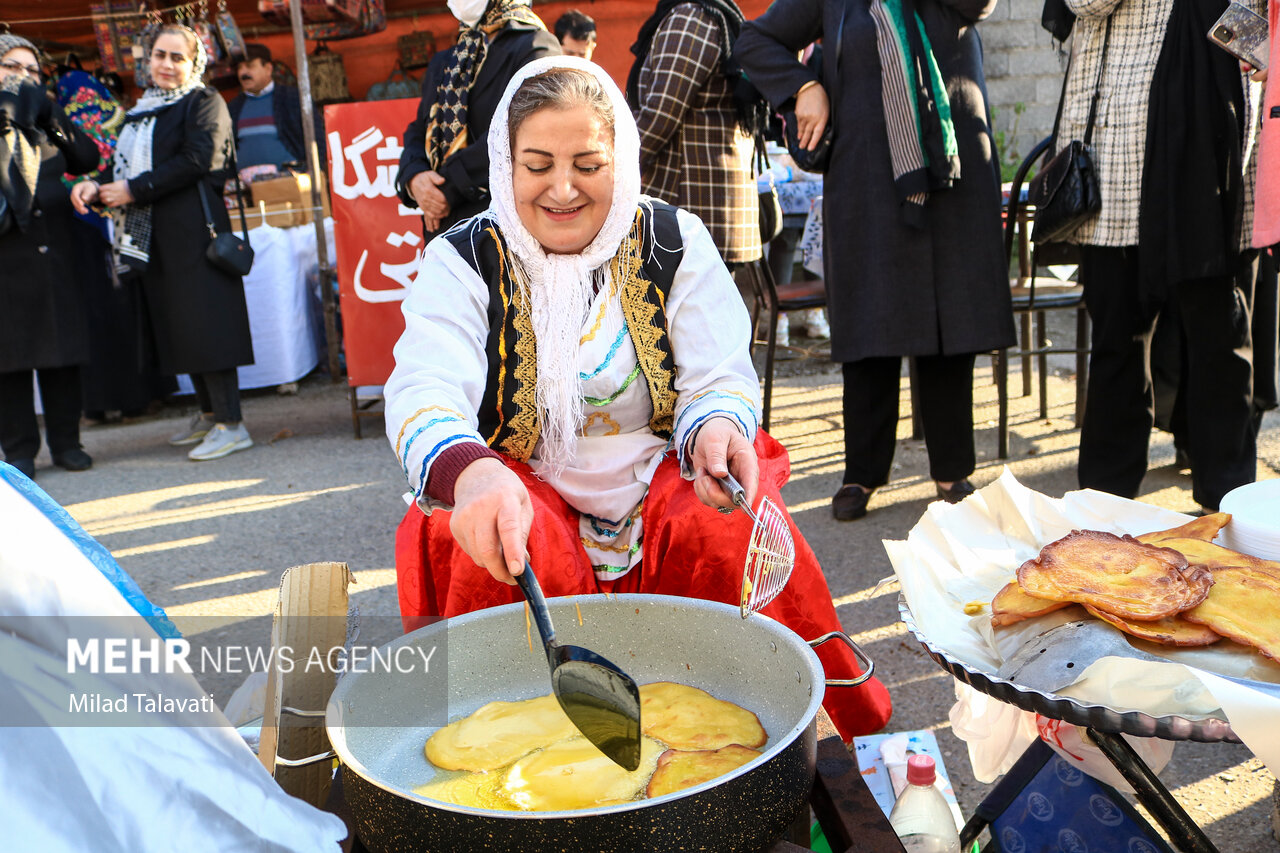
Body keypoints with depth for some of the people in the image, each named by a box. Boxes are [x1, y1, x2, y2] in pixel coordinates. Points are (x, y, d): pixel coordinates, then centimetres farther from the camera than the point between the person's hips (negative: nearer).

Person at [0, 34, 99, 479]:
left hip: (54, 251, 3)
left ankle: (65, 441, 13)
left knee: (63, 349, 4)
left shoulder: (45, 120, 17)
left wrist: (51, 117, -4)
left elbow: (88, 159, 5)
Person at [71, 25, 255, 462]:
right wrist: (95, 186, -2)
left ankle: (230, 424, -8)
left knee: (203, 321, -10)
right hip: (153, 236, 8)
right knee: (176, 324, 10)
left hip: (193, 229, -8)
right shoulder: (142, 110, 21)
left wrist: (135, 190, -15)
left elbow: (196, 161, -14)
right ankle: (209, 413, 20)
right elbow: (128, 165, 19)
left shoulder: (204, 102, -2)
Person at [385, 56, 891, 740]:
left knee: (736, 536, -27)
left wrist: (716, 430, -31)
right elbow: (424, 390, -20)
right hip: (519, 492, 0)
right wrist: (470, 473, -45)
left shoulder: (675, 243, 1)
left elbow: (719, 382, -4)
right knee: (503, 560, -31)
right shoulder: (463, 261, -3)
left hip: (660, 478, 1)